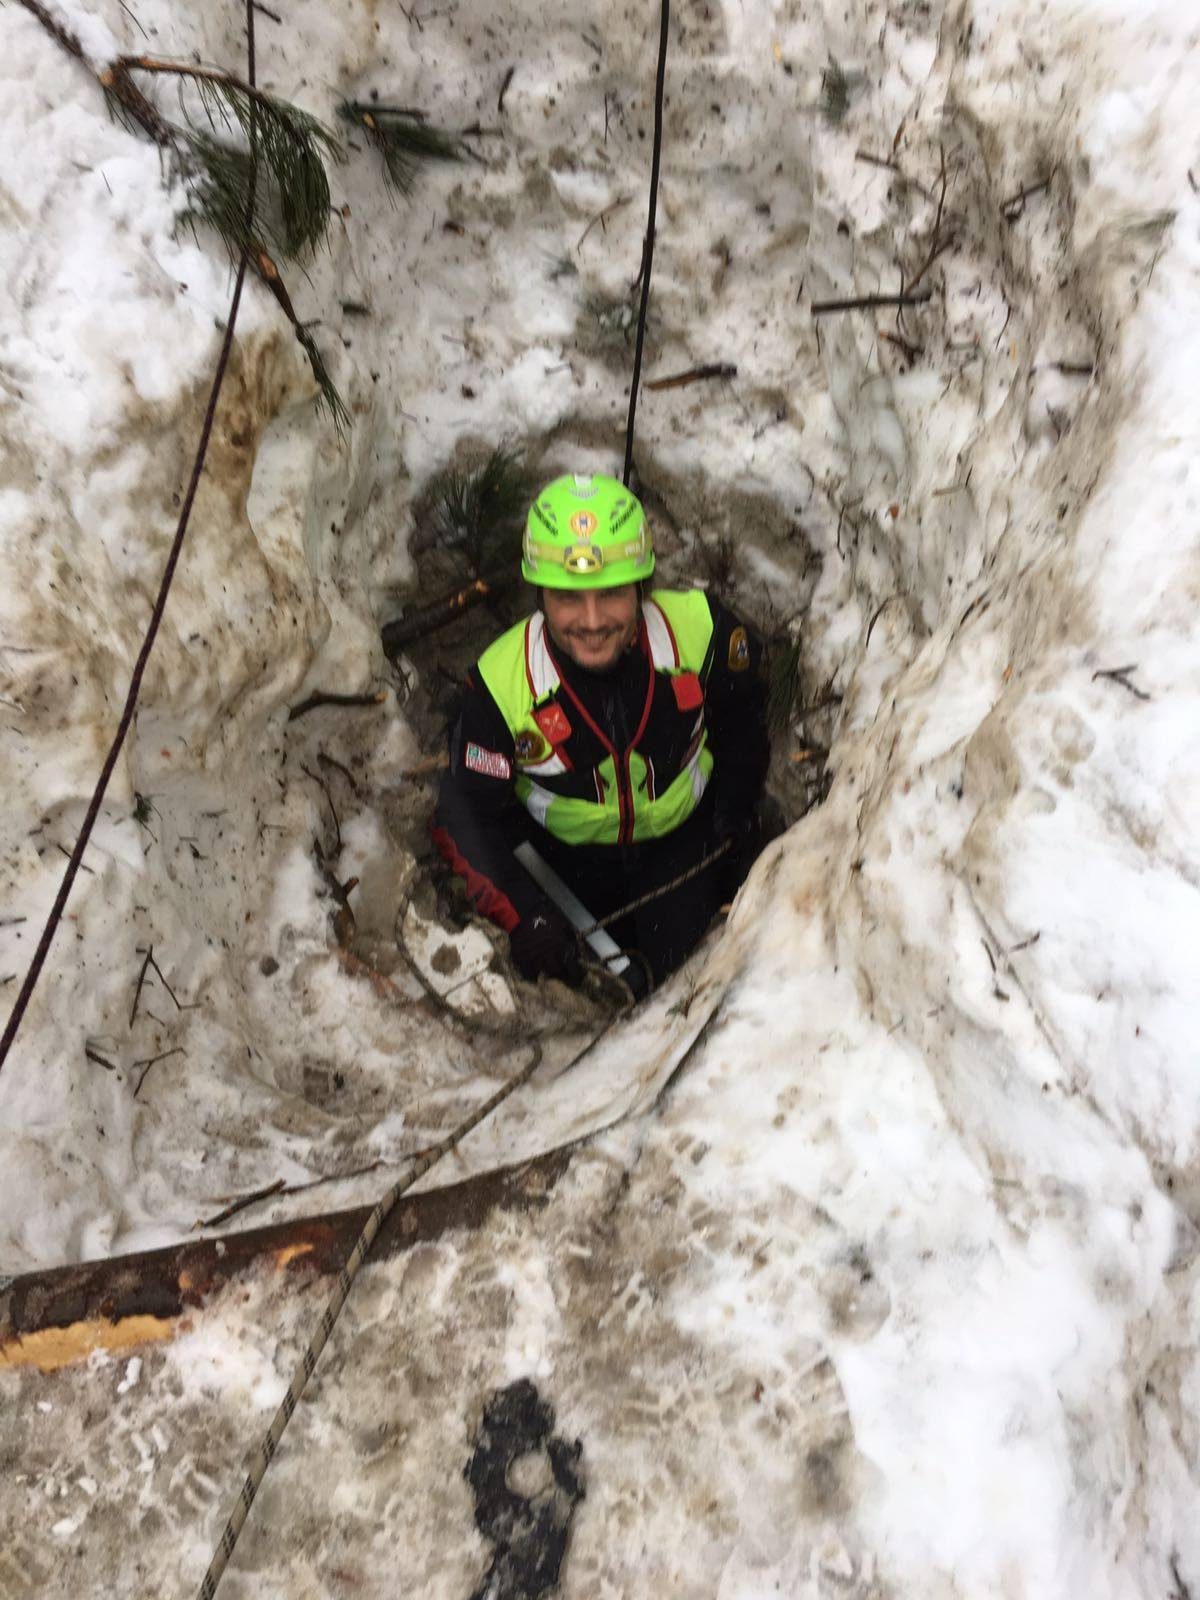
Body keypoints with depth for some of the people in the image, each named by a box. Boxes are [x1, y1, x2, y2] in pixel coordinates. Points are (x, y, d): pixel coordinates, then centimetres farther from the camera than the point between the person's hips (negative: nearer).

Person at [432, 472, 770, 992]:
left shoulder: (701, 630, -27)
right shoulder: (500, 681, -29)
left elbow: (741, 721, -3)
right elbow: (467, 817, -19)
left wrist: (735, 820, 2)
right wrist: (524, 916, -28)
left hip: (684, 836, 0)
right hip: (564, 852, 0)